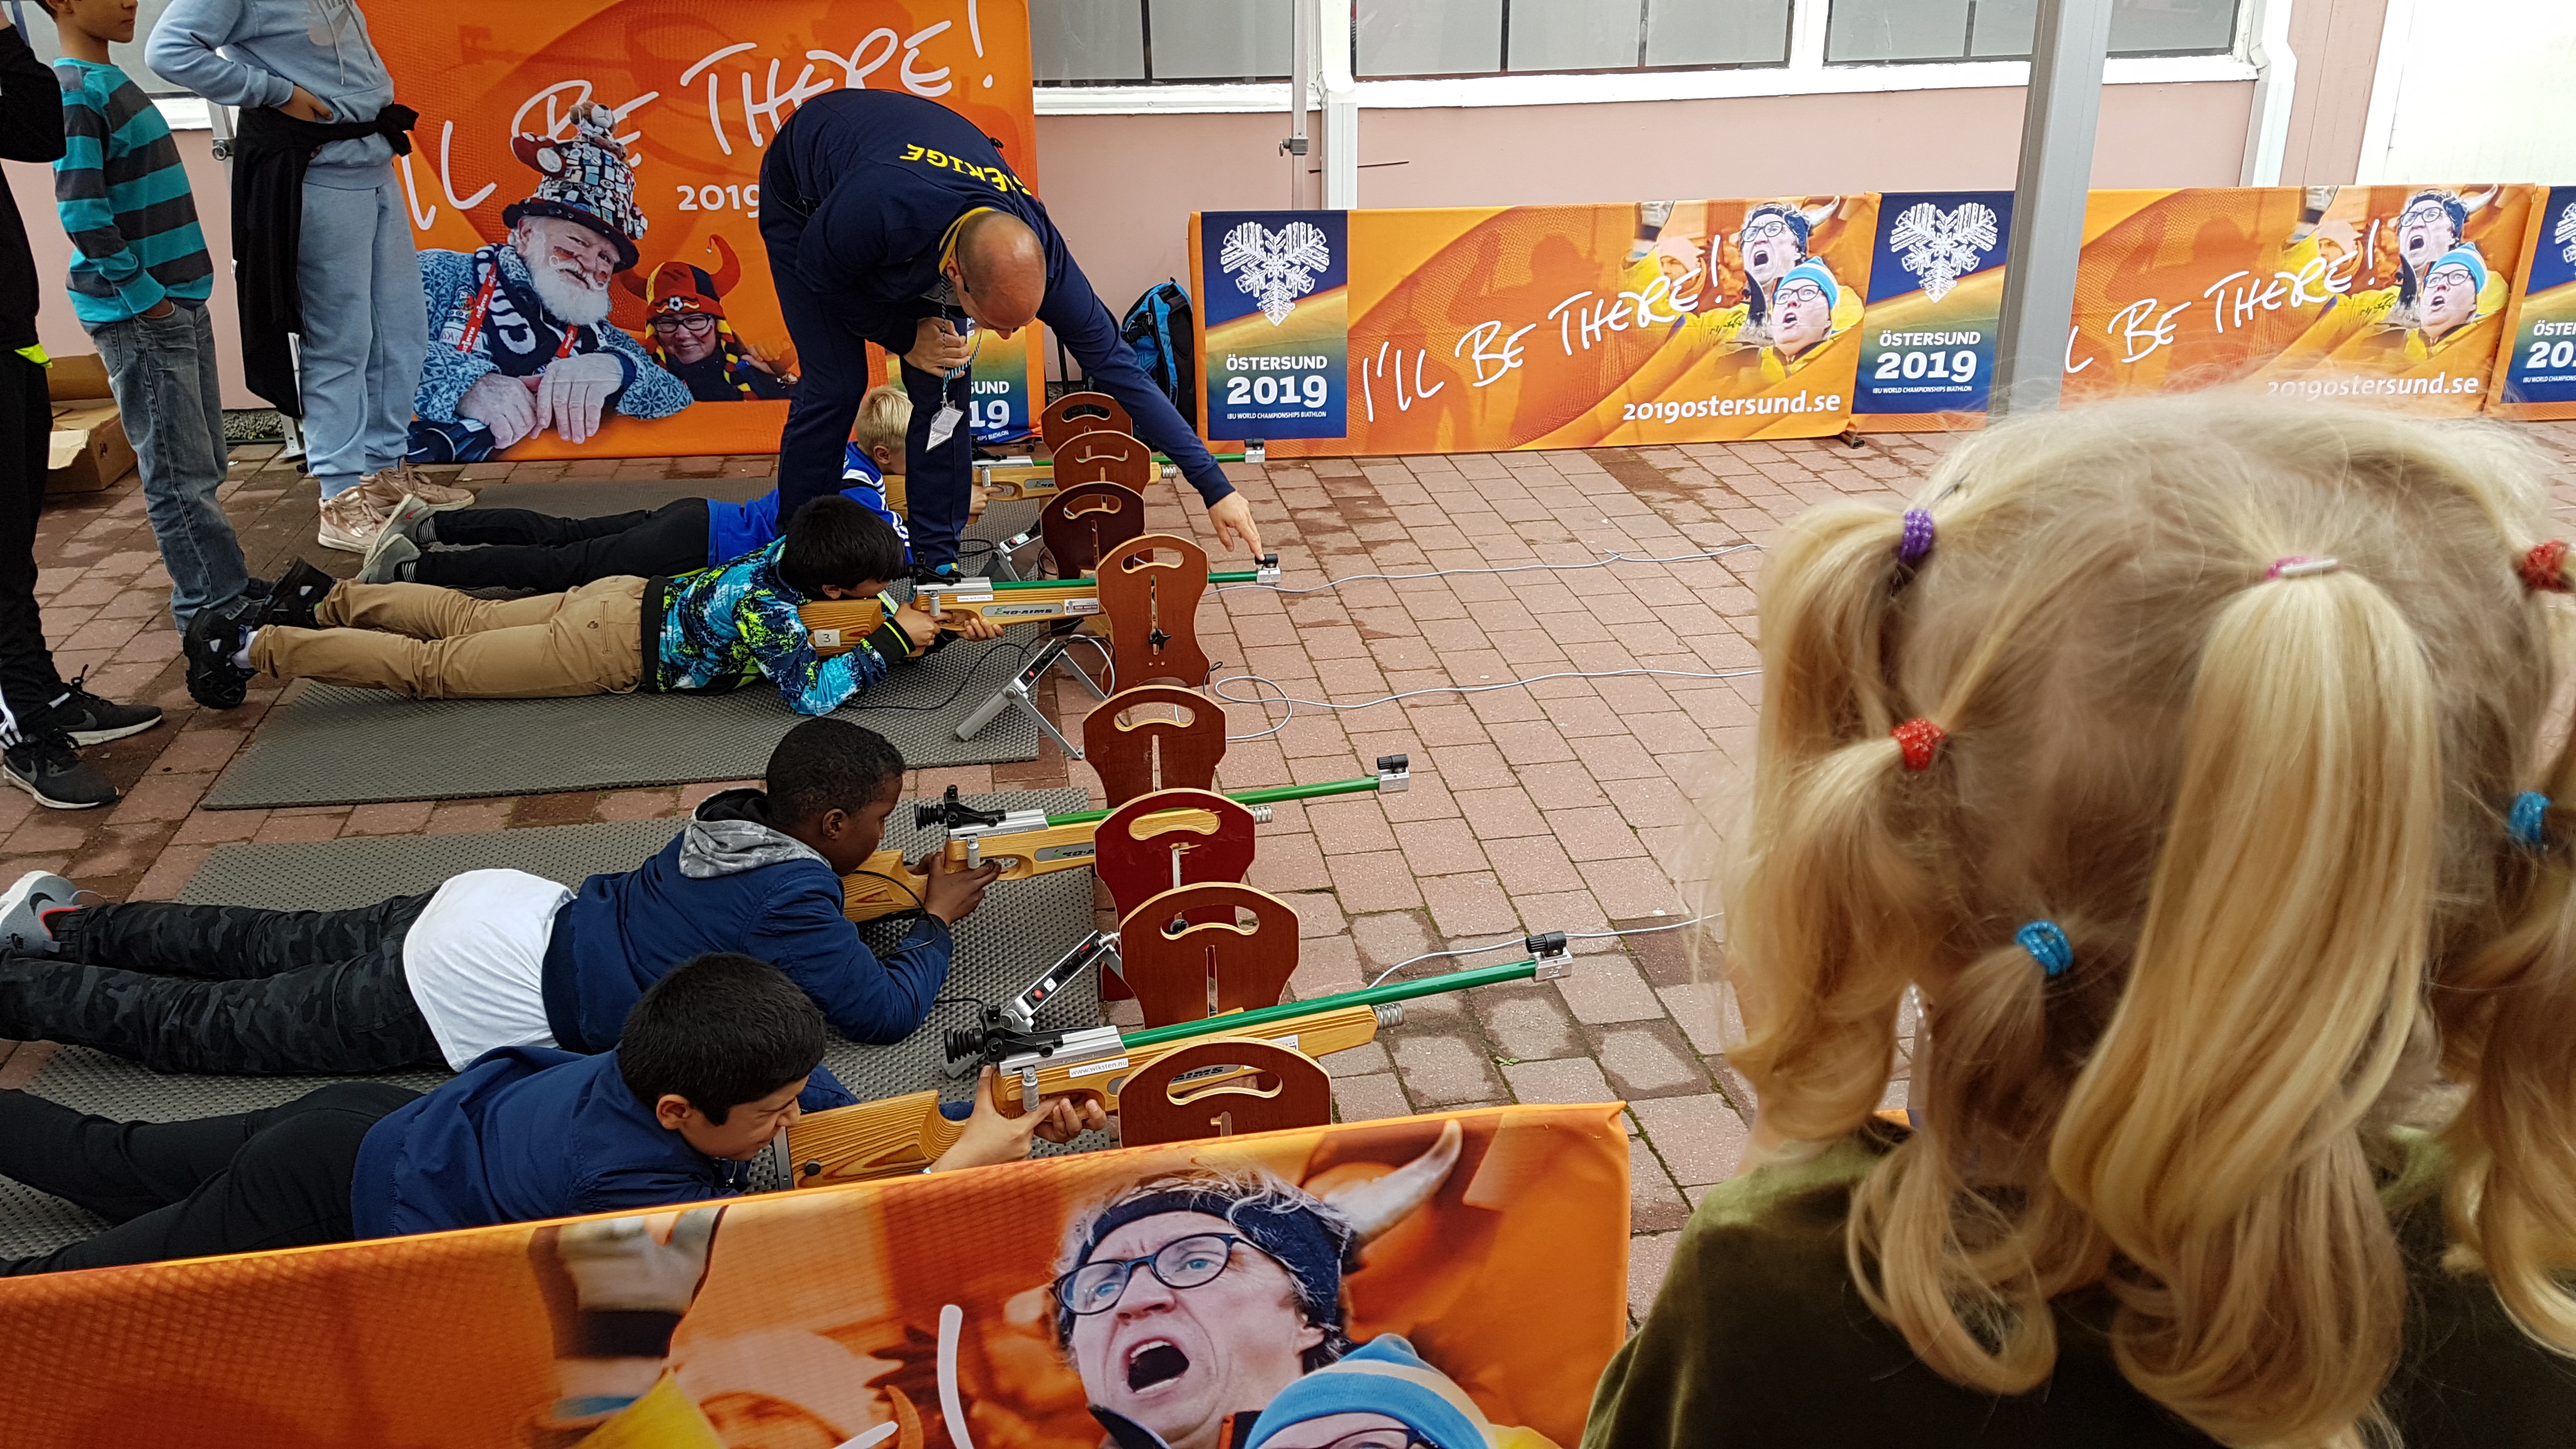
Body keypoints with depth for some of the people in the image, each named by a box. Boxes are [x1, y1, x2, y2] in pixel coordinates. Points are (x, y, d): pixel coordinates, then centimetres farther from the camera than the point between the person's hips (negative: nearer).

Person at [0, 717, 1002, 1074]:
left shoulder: (736, 818, 5)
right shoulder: (793, 900, -20)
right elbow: (883, 1012, -19)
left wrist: (860, 892, 12)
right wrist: (937, 921, -3)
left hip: (499, 909, 7)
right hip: (470, 1001, -7)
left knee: (278, 952, 24)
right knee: (202, 1025, 5)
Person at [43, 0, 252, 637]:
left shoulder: (111, 81, 15)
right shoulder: (74, 92, -13)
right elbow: (81, 213, -19)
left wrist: (182, 288, 15)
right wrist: (143, 294, -15)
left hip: (178, 302, 9)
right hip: (137, 314, -9)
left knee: (203, 464, 14)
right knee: (179, 473, -3)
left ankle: (223, 590, 23)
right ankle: (213, 607, 4)